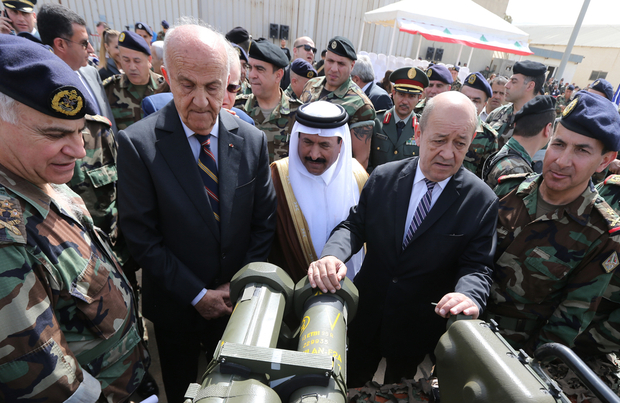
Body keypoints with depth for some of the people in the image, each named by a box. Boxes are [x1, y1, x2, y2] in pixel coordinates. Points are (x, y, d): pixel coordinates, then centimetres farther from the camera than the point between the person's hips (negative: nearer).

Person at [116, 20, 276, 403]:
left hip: (239, 298, 2)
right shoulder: (138, 143, -17)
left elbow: (264, 222, -4)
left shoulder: (253, 140, -9)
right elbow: (142, 236, -15)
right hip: (176, 304, -1)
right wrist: (197, 294, -14)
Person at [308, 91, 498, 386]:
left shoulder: (482, 201, -14)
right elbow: (354, 225, -9)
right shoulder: (383, 177, -9)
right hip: (366, 315, 2)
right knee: (349, 386, 27)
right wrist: (332, 254, -30)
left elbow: (477, 267, -12)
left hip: (418, 327, -1)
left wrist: (469, 296, -35)